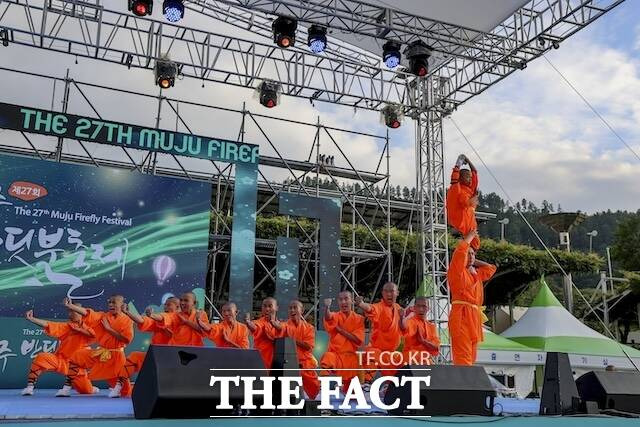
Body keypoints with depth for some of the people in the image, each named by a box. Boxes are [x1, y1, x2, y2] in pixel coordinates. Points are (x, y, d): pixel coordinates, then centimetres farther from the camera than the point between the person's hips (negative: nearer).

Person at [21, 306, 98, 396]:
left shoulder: (85, 328, 1)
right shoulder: (66, 326, 1)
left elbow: (93, 334, -22)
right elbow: (48, 325, -12)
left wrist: (78, 329, -17)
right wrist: (31, 319, -23)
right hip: (59, 360, 0)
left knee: (87, 390, -4)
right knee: (41, 358, -30)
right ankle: (30, 387, -18)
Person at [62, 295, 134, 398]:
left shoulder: (126, 320, -10)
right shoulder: (103, 316, 1)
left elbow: (126, 339, -22)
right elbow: (87, 313, -13)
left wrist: (109, 328, -20)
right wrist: (70, 306, -26)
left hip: (116, 355, -4)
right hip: (100, 353, 4)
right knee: (77, 356, -3)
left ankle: (118, 387, 19)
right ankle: (67, 388, 3)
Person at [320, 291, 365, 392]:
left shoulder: (359, 319, 3)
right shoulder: (335, 316, -1)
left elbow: (358, 340, -9)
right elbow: (328, 318, -28)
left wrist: (340, 329, -13)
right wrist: (327, 307, -52)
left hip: (351, 357, 2)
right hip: (335, 353, -1)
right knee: (327, 359, -37)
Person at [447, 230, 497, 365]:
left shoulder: (476, 274, 22)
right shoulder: (457, 271, 0)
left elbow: (491, 268, 38)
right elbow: (460, 250, -12)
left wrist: (474, 262, 27)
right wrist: (470, 236, 3)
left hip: (474, 317, 8)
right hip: (461, 315, -8)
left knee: (471, 357, 8)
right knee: (463, 356, -16)